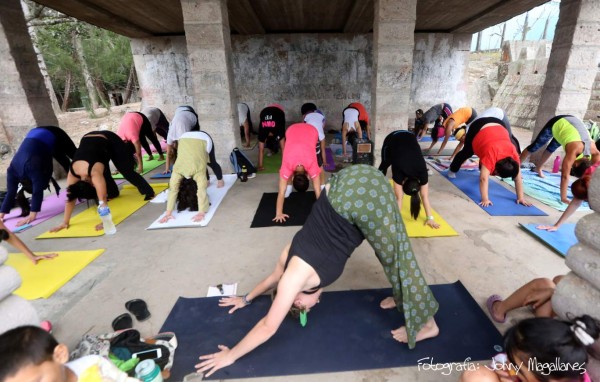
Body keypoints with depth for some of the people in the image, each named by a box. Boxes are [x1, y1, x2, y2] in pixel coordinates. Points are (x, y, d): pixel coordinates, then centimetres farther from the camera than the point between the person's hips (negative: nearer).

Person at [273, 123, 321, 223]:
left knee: (319, 163, 2)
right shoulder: (287, 166, -30)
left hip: (311, 131, 0)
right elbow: (281, 192, -27)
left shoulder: (312, 165, -32)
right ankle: (289, 187, 17)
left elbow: (318, 192, -28)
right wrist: (278, 213, -26)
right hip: (292, 130, 1)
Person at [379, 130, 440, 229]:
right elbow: (399, 198, -35)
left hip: (410, 138, 2)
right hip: (392, 139, -2)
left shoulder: (422, 173, -29)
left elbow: (425, 197, -24)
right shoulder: (399, 173, -37)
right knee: (385, 165, 14)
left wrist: (430, 218, -24)